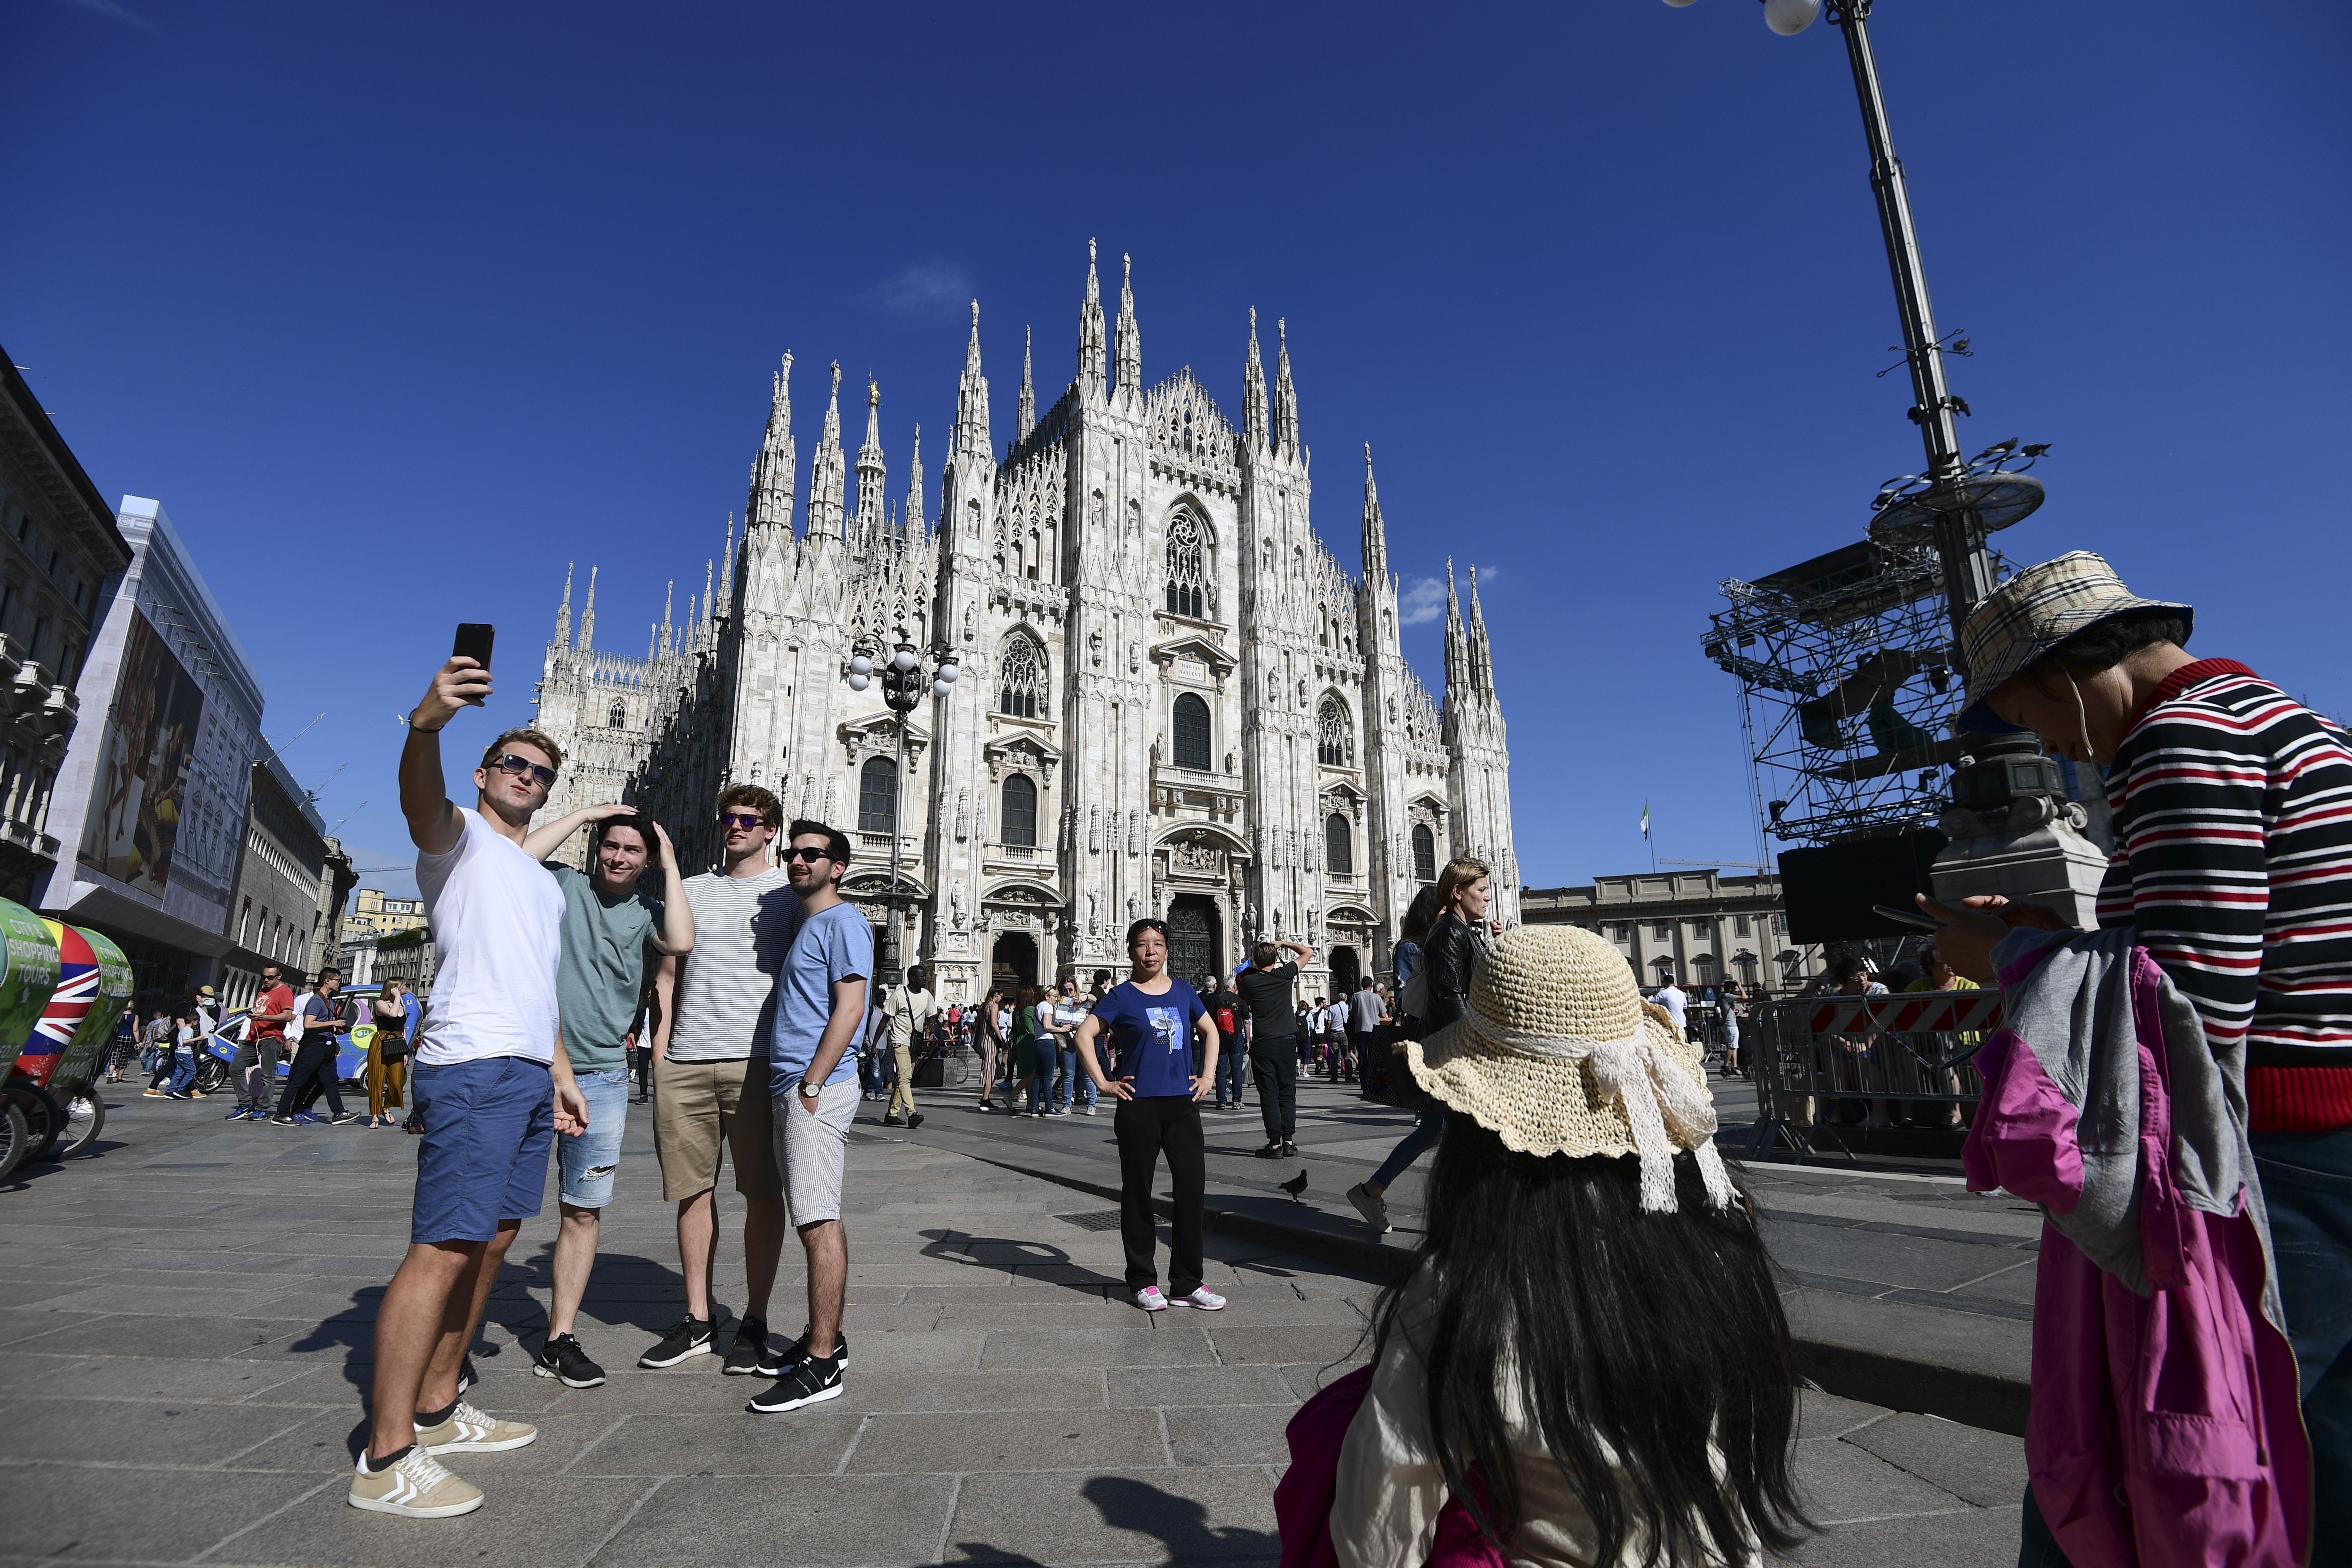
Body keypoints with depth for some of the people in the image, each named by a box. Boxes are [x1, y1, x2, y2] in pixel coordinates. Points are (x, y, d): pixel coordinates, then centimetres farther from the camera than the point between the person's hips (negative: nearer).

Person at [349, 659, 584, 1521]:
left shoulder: (544, 883, 26)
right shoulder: (460, 836, 2)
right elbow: (420, 800, -24)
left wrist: (562, 1074, 21)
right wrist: (426, 723, -45)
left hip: (531, 1075, 9)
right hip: (474, 1067, -9)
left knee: (494, 1240, 12)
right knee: (446, 1248, -10)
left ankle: (437, 1410, 24)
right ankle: (385, 1459, -3)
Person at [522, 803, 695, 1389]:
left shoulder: (649, 911, 9)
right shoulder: (564, 886, 5)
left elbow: (681, 943, -13)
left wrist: (672, 866, -6)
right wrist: (585, 813, -8)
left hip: (601, 1077, 2)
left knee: (583, 1211, 7)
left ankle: (560, 1340, 19)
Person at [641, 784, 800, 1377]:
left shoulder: (789, 890, 5)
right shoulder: (689, 891, 17)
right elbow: (668, 976, 18)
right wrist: (660, 1047, 8)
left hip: (756, 1060, -4)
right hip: (684, 1062, 4)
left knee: (762, 1193, 2)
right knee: (693, 1190, 9)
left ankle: (754, 1322, 13)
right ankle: (697, 1319, 22)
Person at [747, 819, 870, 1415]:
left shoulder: (843, 922, -8)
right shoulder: (809, 925, 21)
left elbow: (850, 1007, -17)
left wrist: (812, 1085, -19)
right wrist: (793, 1087, 18)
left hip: (817, 1091, -10)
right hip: (793, 1091, 10)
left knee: (819, 1222, -8)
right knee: (815, 1221, 15)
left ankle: (822, 1365, -4)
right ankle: (826, 1337, 25)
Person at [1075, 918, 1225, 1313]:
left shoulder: (1183, 991, 8)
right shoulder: (1121, 996, -3)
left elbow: (1210, 1031, 20)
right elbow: (1085, 1035, -7)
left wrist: (1208, 1076, 10)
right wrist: (1103, 1083, -11)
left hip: (1183, 1103, 4)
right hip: (1138, 1106, -3)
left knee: (1193, 1190, 3)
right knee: (1137, 1193, 7)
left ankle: (1187, 1284, 17)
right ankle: (1143, 1282, 22)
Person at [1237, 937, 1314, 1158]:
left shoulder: (1248, 981, -4)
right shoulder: (1285, 974, -2)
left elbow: (1244, 1004, 17)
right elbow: (1308, 952, 12)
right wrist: (1283, 943, 17)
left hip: (1262, 1044, -2)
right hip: (1288, 1041, 2)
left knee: (1269, 1095, 1)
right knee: (1287, 1092, 10)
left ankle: (1275, 1144, -1)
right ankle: (1289, 1140, 9)